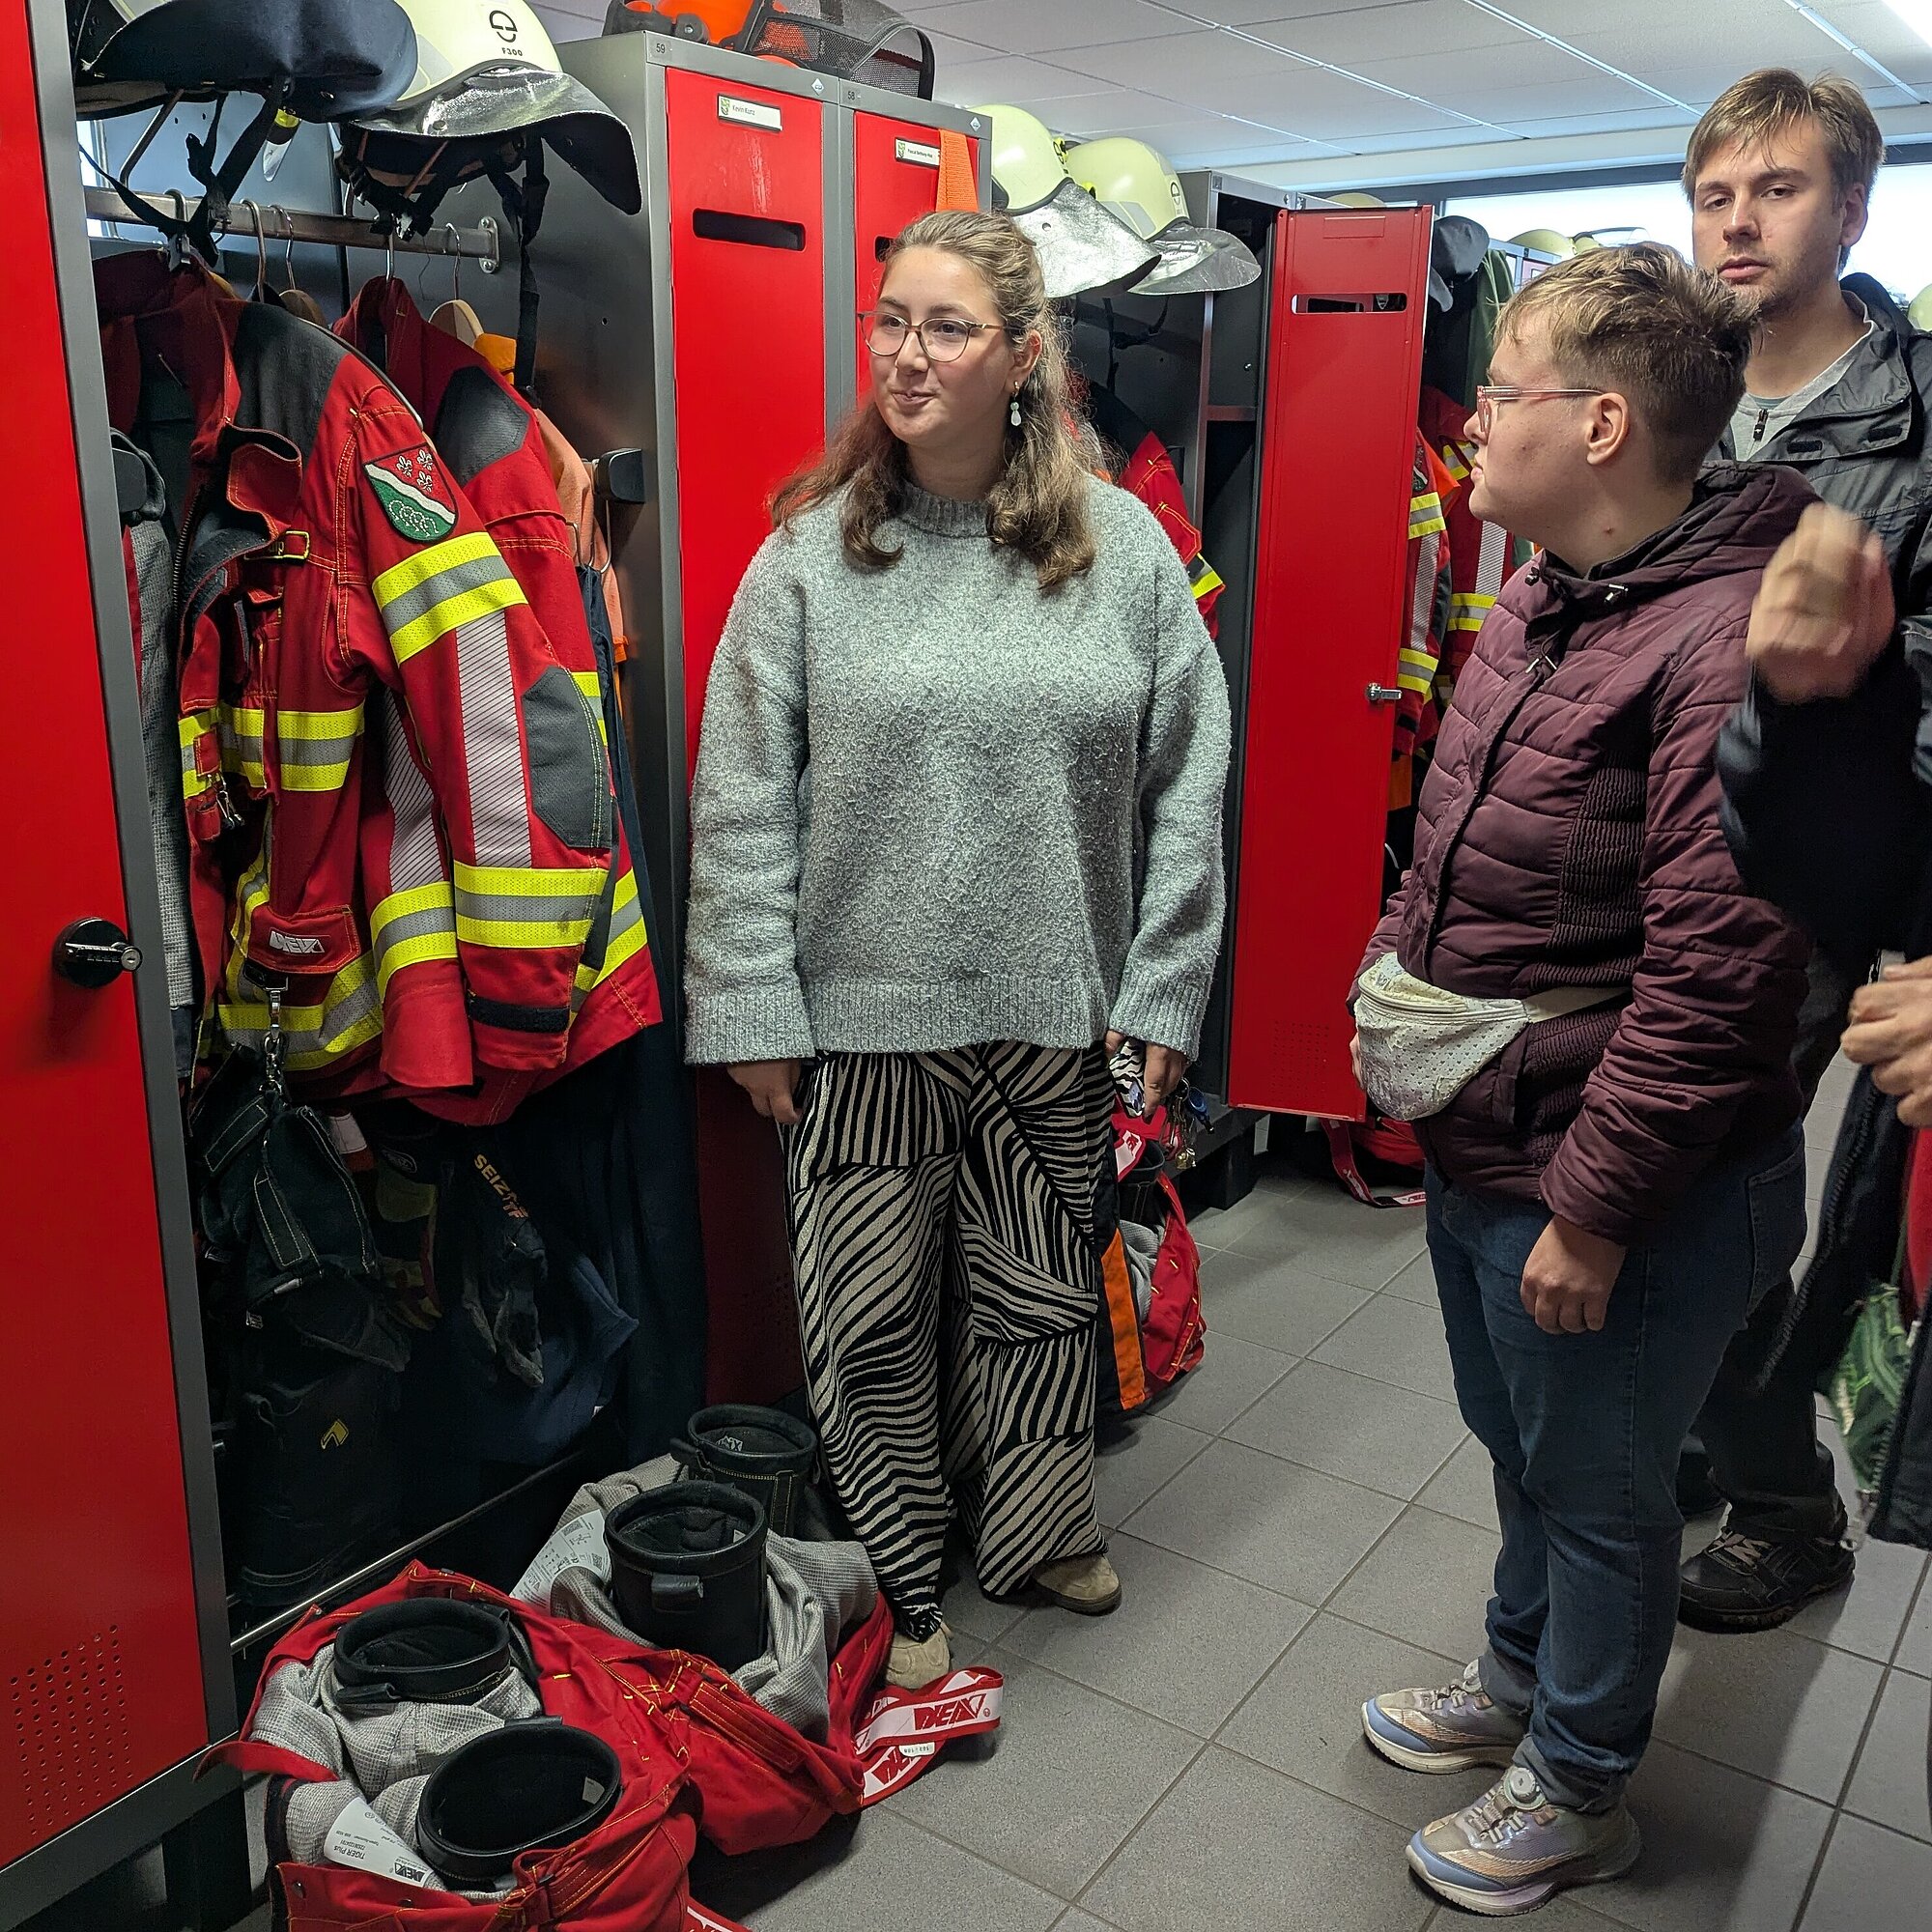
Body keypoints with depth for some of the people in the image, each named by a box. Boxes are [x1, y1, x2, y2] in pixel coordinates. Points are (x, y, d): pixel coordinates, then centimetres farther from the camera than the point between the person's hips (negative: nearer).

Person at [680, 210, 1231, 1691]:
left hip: (1055, 1013, 1)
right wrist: (752, 1008, -6)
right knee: (875, 1315, 9)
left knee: (1041, 1292, 17)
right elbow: (743, 800, -3)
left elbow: (1186, 782, 2)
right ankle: (896, 1581, 32)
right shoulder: (812, 551, -3)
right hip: (863, 1014, -1)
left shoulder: (1125, 548, -1)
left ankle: (1036, 1531, 42)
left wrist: (1160, 991, 0)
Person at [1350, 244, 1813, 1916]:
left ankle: (1580, 1789, 38)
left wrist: (1593, 1211, -22)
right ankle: (1518, 1682, 52)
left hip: (1608, 1200, -9)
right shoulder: (1540, 601, 6)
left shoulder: (1728, 648, -26)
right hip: (1479, 1150, 9)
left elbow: (1714, 980, -27)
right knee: (1519, 1449, 27)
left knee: (1598, 1496, 14)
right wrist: (1390, 983, 11)